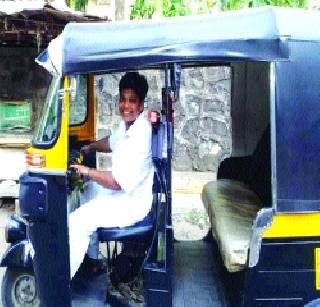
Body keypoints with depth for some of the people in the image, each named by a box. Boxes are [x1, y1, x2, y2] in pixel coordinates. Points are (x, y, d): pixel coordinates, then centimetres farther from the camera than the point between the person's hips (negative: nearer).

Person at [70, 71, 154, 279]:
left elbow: (118, 181, -27)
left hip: (132, 203, -11)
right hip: (121, 191, 11)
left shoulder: (140, 137, -28)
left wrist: (86, 171, -18)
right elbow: (112, 142, 25)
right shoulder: (127, 124, 1)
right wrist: (90, 147, 11)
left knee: (77, 222, -17)